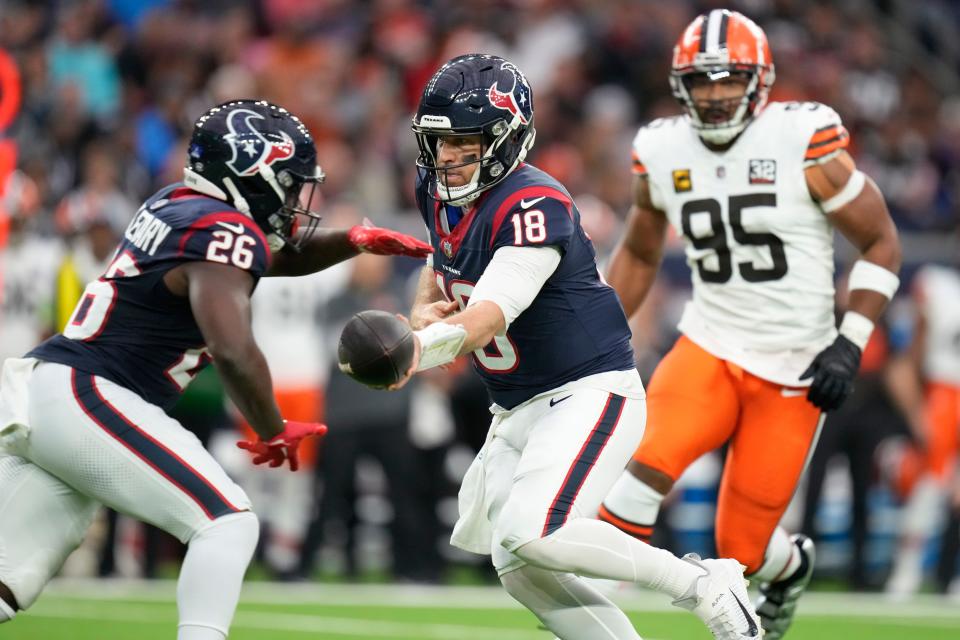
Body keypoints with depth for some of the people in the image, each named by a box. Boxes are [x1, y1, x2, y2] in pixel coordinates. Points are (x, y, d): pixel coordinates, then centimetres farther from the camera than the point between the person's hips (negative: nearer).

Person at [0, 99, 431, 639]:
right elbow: (233, 350, -23)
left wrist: (351, 242, 17)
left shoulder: (175, 205, 17)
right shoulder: (224, 233, -11)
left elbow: (277, 255, 33)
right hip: (86, 398, -9)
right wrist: (274, 433, -8)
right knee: (230, 524, -5)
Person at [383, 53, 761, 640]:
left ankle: (699, 581, -11)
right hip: (517, 409, 9)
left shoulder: (533, 206, -24)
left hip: (591, 393, -9)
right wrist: (422, 313, -3)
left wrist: (423, 349, -53)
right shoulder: (438, 192, 3)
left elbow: (488, 317, -34)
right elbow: (441, 265, 20)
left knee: (533, 537, -27)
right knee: (520, 569, 4)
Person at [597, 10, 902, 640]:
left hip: (794, 370, -3)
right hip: (709, 350, 3)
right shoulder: (663, 153, -1)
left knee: (742, 550, -1)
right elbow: (639, 255, 18)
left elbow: (882, 243, -4)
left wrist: (849, 346, -12)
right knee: (650, 458, -28)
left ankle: (792, 566, 36)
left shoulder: (805, 143, -13)